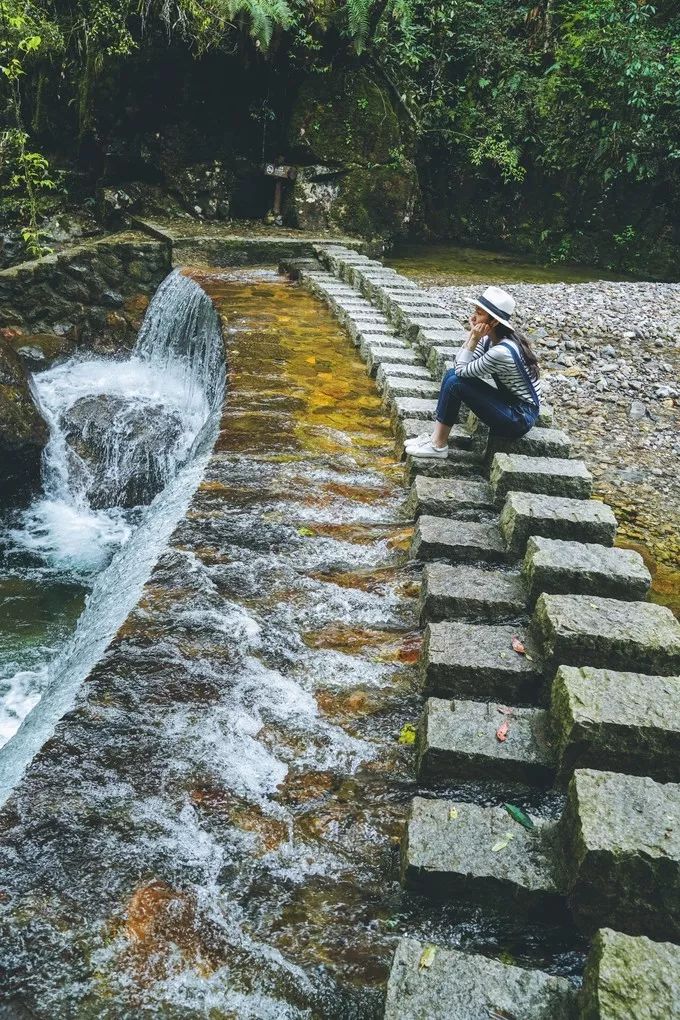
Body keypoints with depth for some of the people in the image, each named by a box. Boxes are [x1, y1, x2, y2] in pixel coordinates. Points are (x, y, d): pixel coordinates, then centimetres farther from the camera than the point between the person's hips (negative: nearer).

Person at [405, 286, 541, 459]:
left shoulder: (502, 351, -28)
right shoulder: (490, 339, -1)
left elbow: (462, 370, -18)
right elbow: (460, 364, -2)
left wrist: (474, 338, -20)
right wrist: (473, 335, -10)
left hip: (520, 417, -9)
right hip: (510, 401, 9)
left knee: (455, 382, -18)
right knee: (452, 374, 1)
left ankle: (438, 445, -5)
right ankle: (436, 437, 3)